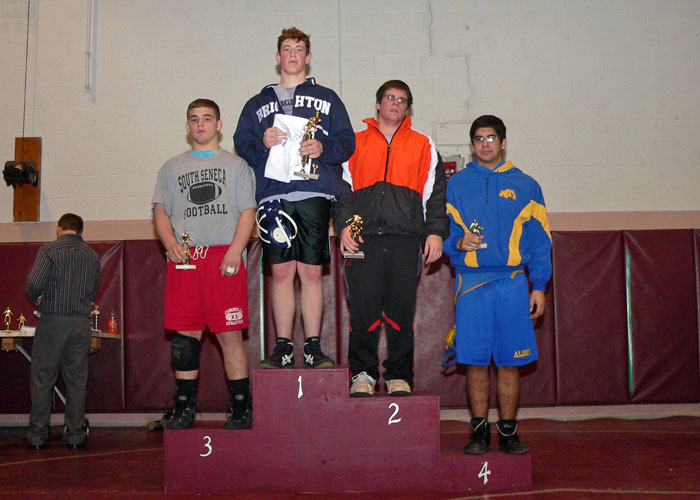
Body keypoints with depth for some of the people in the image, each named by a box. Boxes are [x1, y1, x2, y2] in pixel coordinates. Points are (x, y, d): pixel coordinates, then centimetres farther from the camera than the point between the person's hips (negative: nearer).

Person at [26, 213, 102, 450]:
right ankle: (76, 434, 10)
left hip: (52, 321, -3)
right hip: (81, 322, 3)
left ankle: (37, 435, 7)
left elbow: (34, 283, -15)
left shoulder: (49, 250, -4)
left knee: (42, 379, 5)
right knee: (76, 379, 8)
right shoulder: (93, 256, 10)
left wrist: (36, 299, 5)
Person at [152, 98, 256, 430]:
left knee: (230, 334, -5)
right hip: (184, 258, 3)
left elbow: (248, 211, 4)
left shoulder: (236, 165, 13)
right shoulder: (172, 168, 21)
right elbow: (161, 210, 15)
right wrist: (170, 243, -5)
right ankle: (184, 405, 12)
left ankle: (241, 406, 3)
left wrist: (235, 250, -11)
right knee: (185, 334, 2)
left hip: (225, 257, -2)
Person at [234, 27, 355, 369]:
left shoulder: (326, 99, 19)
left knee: (311, 272, -3)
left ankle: (313, 347, 3)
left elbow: (347, 141, 10)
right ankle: (283, 348, 4)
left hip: (314, 194, -1)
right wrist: (262, 142, -8)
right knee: (281, 271, -2)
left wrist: (323, 147, -10)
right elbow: (241, 143, 13)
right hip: (273, 193, 1)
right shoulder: (258, 103, 22)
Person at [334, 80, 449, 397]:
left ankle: (399, 376, 12)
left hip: (407, 239, 0)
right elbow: (342, 189, 13)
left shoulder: (423, 146, 18)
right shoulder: (355, 144, 18)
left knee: (402, 310, 1)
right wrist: (343, 226, -2)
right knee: (363, 308, -4)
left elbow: (435, 192, 13)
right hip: (363, 239, 0)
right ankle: (363, 374, 8)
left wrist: (436, 231, 1)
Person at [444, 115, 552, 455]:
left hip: (512, 282, 0)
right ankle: (480, 431, 13)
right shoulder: (455, 185, 11)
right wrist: (458, 242, -13)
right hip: (471, 282, 0)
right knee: (475, 360, 1)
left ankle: (508, 431, 15)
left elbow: (539, 239, 9)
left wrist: (539, 286, 2)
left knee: (509, 361, 3)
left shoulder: (525, 185, 11)